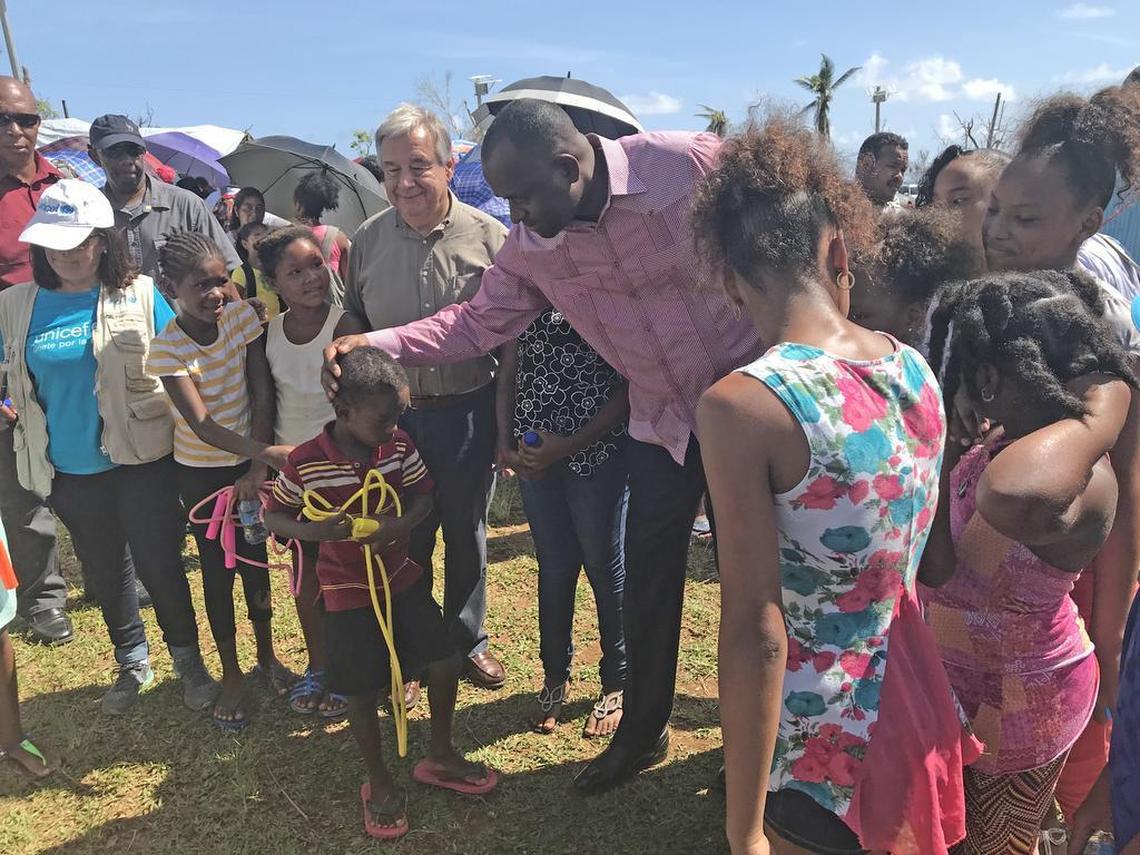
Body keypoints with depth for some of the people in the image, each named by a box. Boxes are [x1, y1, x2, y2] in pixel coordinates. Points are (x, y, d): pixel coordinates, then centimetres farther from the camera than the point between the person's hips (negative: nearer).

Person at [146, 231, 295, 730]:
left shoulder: (242, 316, -11)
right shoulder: (167, 348, -19)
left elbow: (261, 395, -12)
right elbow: (202, 425, -27)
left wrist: (258, 466, -19)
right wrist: (268, 452, -40)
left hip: (250, 461, 2)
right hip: (200, 470, -2)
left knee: (255, 558, 14)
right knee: (218, 568, 8)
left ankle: (267, 657, 33)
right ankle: (231, 675, 25)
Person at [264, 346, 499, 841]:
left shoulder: (399, 447, -9)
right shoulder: (306, 463, -18)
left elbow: (425, 495, 0)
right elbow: (273, 518, -8)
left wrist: (403, 524, -21)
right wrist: (316, 532, -27)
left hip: (401, 576, 4)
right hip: (348, 591, -4)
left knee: (446, 659, 3)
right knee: (361, 690, 2)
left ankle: (440, 756, 28)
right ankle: (379, 783, 27)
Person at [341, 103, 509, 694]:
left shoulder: (487, 235, -6)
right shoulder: (368, 240, 0)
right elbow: (353, 325, 12)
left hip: (470, 413, -1)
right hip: (393, 417, 1)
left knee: (467, 536, 15)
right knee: (404, 540, 13)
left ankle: (468, 640, 36)